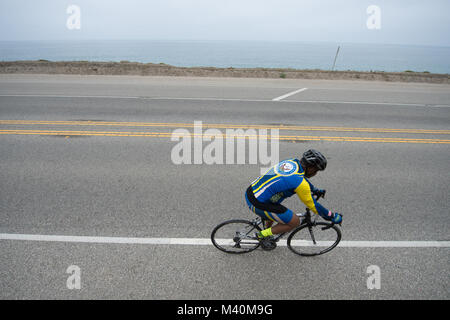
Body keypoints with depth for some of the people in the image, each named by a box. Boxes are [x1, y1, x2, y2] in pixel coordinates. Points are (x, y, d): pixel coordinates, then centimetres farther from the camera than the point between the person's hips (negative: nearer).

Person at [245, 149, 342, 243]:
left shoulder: (291, 162, 5)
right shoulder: (300, 183, -18)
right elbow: (313, 205, -7)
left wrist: (316, 190, 37)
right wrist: (332, 216, 6)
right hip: (257, 204, -9)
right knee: (295, 222, 3)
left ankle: (267, 232, 46)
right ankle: (264, 234, 10)